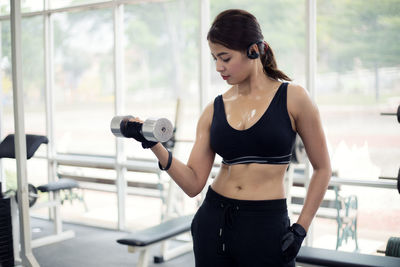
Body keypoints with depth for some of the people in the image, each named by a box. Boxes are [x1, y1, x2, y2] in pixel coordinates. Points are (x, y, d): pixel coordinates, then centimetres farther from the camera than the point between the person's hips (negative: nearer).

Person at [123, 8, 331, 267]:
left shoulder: (293, 98, -6)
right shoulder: (214, 110, 4)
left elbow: (322, 168, 1)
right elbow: (193, 184, 0)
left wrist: (301, 227, -4)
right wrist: (155, 145, -12)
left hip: (267, 227, -3)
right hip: (213, 223, 4)